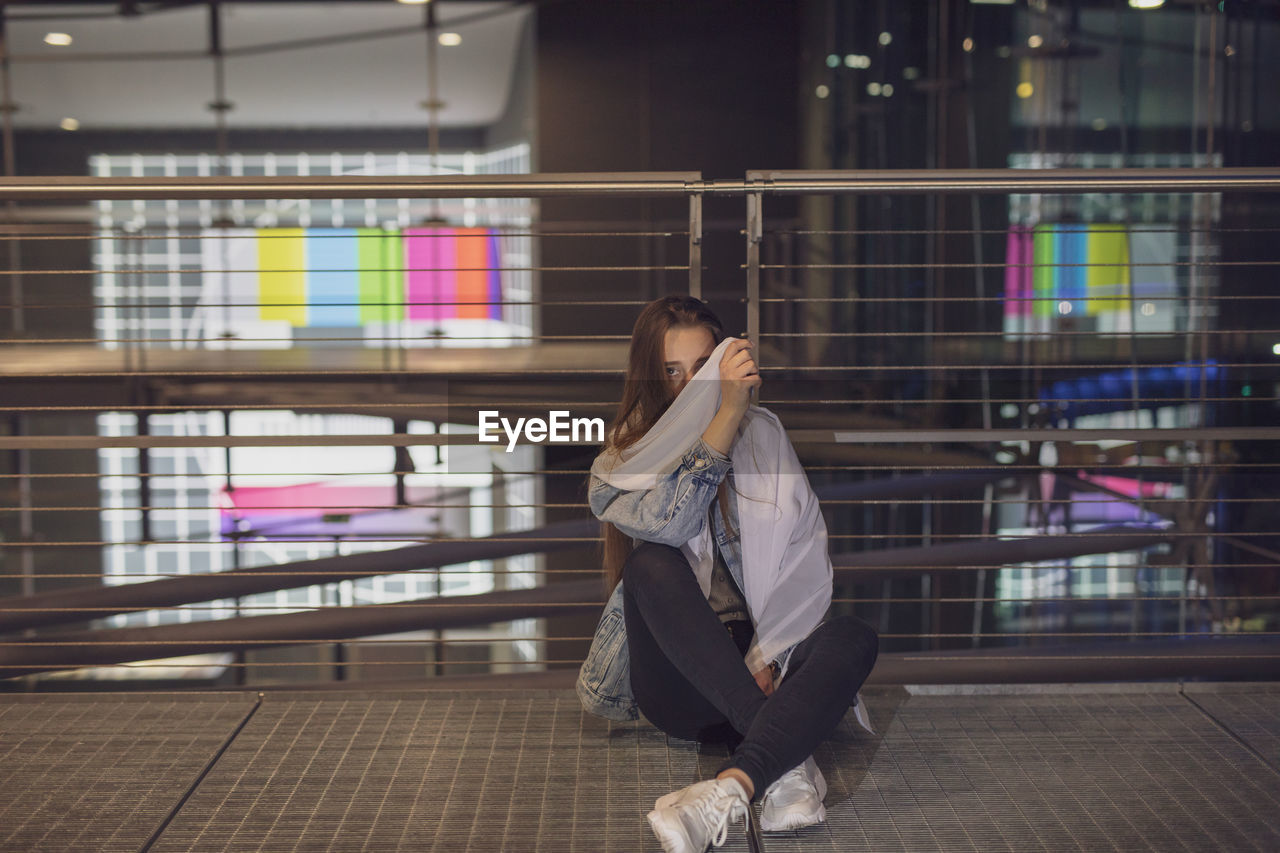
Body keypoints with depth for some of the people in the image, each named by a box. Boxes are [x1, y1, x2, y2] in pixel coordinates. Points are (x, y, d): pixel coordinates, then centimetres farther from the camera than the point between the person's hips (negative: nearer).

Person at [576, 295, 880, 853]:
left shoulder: (763, 434, 10)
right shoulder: (620, 461, 5)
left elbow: (806, 558, 2)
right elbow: (666, 522, -20)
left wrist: (768, 658, -13)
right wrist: (727, 412, -24)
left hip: (758, 666, 2)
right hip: (675, 678, -1)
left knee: (855, 637, -29)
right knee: (652, 564, -31)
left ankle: (730, 789, -51)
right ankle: (788, 763, -41)